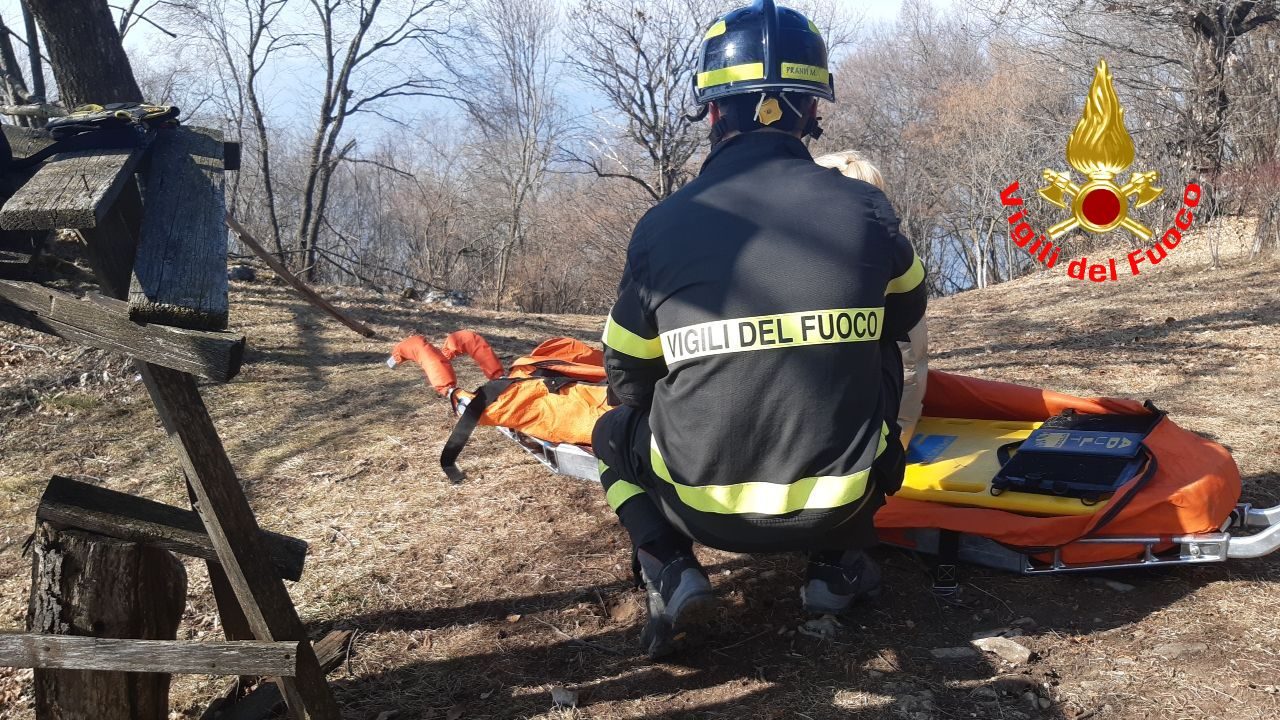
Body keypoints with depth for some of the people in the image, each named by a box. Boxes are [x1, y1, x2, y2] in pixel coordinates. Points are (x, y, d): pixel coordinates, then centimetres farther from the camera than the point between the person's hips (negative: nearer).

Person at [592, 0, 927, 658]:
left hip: (704, 506, 0)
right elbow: (908, 312, 15)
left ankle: (668, 570, 4)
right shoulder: (864, 209, -7)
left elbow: (628, 382, 4)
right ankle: (838, 563, 20)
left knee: (615, 429, 29)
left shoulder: (661, 226, -9)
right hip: (841, 500, 1)